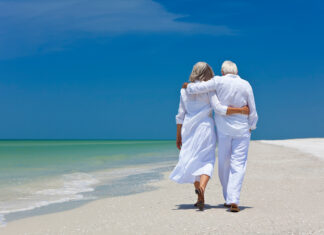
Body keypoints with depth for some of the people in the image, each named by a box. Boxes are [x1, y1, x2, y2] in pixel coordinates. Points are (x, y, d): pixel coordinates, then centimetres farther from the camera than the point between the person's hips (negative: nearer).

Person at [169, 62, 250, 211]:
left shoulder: (185, 90, 8)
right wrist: (241, 110, -11)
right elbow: (218, 109, -16)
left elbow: (180, 115, 8)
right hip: (206, 127, -4)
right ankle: (201, 187, -27)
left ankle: (200, 197, 16)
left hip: (189, 129, 4)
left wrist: (178, 137, 13)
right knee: (207, 161, 1)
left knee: (193, 161, 14)